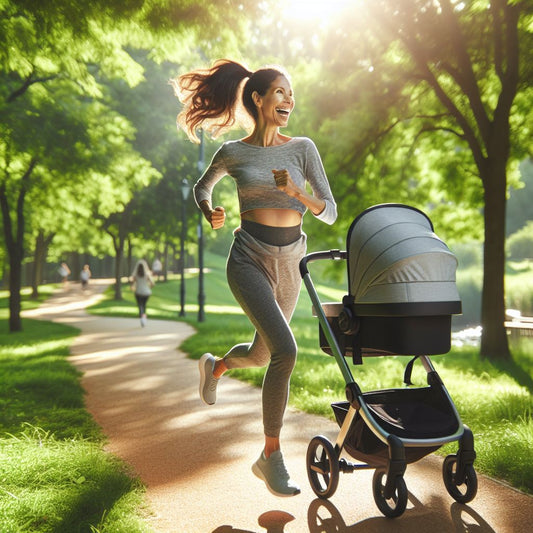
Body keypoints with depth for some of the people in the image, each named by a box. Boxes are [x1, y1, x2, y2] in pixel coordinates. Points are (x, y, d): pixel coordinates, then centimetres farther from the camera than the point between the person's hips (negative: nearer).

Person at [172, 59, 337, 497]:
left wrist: (296, 192, -19)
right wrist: (209, 211, -3)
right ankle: (271, 457, -6)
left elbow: (330, 213, 0)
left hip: (290, 261, 4)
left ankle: (215, 366, 54)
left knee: (261, 355, 18)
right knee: (285, 350, -22)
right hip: (249, 258, -4)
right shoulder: (233, 153, -1)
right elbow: (202, 186, 19)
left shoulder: (303, 148, 3)